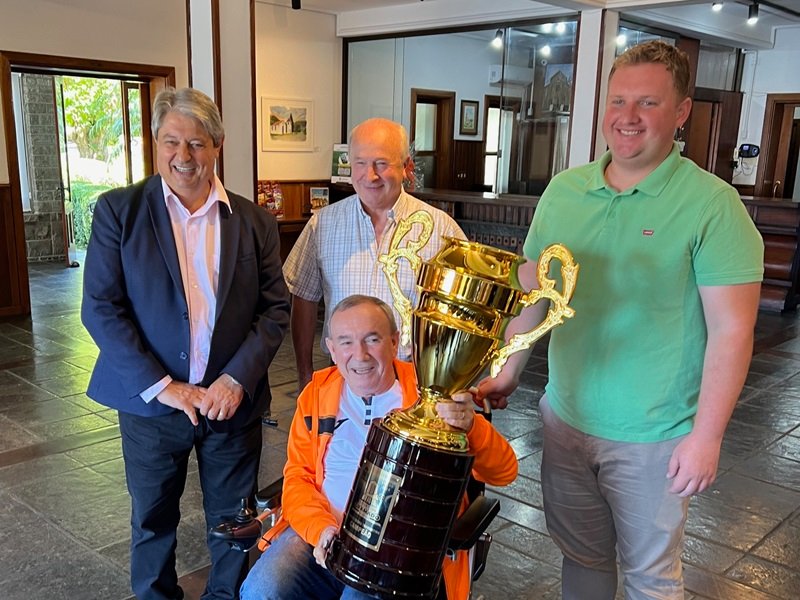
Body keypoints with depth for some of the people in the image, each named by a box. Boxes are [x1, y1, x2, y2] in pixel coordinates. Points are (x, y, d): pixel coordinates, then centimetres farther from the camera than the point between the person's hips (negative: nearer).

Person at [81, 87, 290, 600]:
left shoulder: (255, 222, 0)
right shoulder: (119, 210, -5)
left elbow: (276, 308, 0)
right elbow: (100, 308, -9)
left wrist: (237, 379, -13)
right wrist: (163, 387, -15)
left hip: (233, 400, 1)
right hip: (151, 400, -1)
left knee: (234, 520, 15)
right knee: (152, 520, 17)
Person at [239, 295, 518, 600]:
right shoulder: (317, 392, 5)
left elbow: (504, 471, -10)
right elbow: (298, 476, 7)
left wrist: (470, 426, -32)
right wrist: (320, 528, -13)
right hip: (324, 533, 3)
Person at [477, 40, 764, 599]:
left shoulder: (711, 204, -15)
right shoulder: (563, 191, 1)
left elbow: (731, 329, -15)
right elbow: (532, 294, 9)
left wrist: (706, 436, -17)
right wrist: (507, 375, 11)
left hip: (653, 439, -4)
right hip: (565, 420, 4)